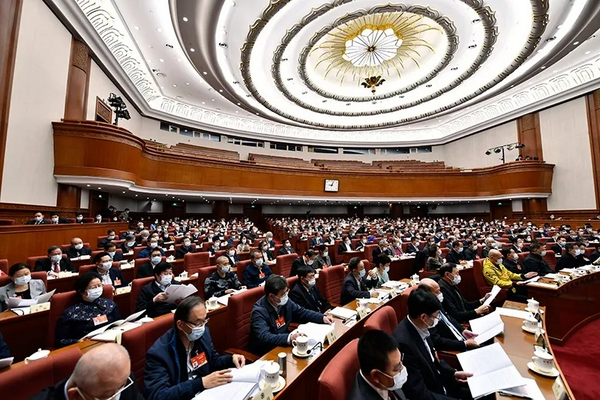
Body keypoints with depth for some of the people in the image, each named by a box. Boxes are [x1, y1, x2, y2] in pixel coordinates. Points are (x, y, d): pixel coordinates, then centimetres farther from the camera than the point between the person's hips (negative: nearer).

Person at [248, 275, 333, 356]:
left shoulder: (285, 302, -5)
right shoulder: (259, 311, -24)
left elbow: (302, 313, 7)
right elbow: (264, 338, -34)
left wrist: (323, 317, -5)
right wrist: (289, 338, -45)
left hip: (283, 344, 7)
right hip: (264, 352, -6)